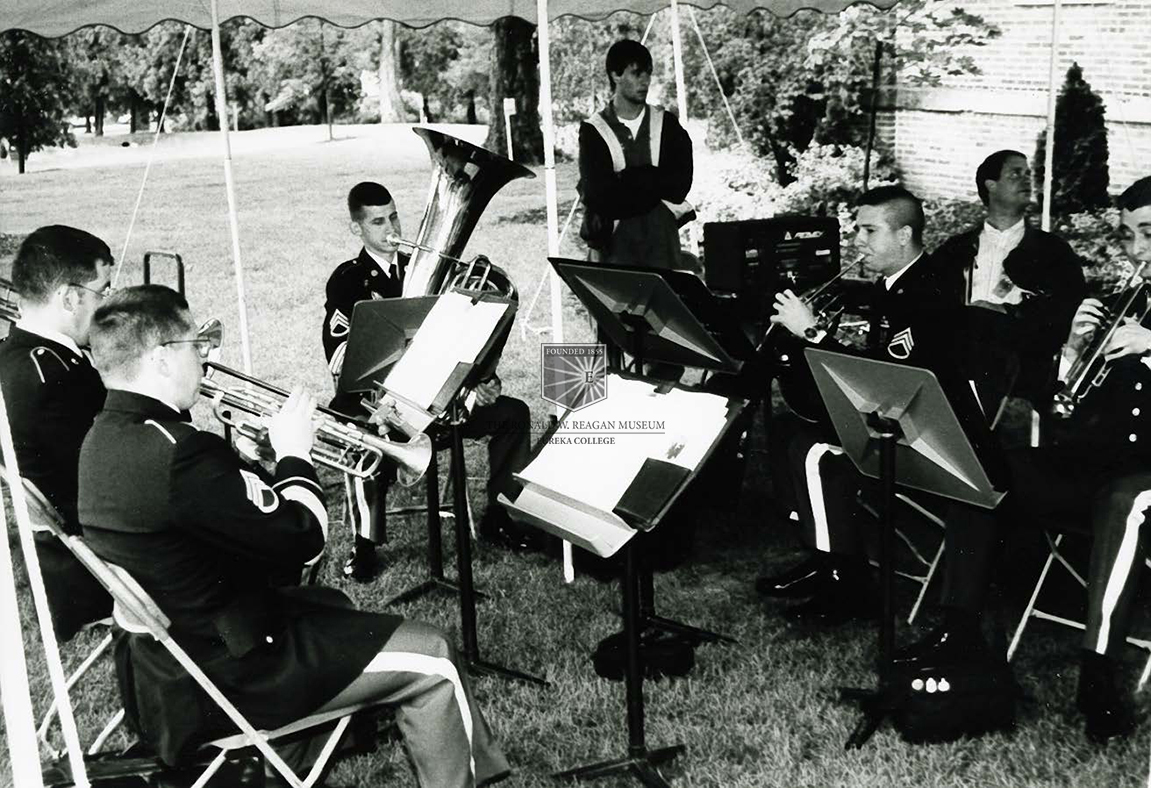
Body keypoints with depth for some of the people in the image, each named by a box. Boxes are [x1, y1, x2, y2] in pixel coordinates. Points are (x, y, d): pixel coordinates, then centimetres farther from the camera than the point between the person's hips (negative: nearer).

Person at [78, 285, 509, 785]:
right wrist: (294, 455, -10)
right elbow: (302, 537, -25)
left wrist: (258, 449, 1)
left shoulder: (106, 438, 0)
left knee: (328, 604, 31)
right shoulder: (178, 455, -31)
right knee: (430, 659, -3)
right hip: (227, 671, -10)